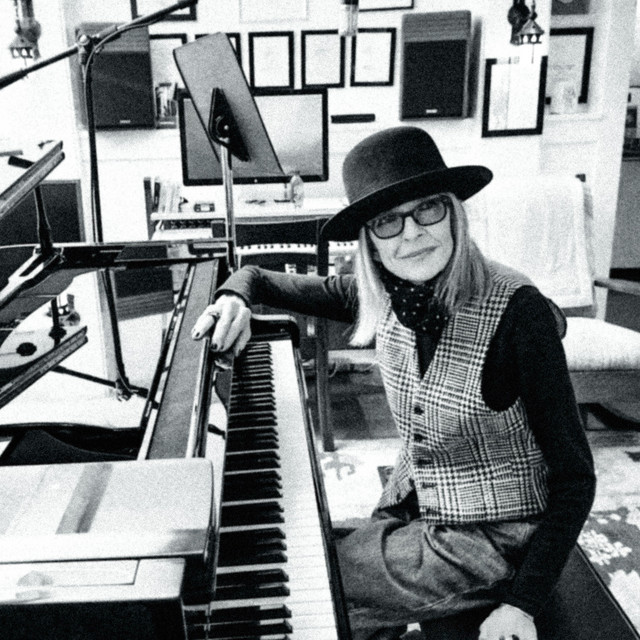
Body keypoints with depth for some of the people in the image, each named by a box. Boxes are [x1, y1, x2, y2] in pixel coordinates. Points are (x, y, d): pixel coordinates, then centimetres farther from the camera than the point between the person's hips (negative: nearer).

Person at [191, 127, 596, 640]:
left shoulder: (517, 313, -26)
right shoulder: (384, 297, -9)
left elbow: (574, 477, -20)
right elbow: (262, 279, 3)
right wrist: (236, 298, -19)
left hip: (490, 539, -5)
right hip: (412, 507, 6)